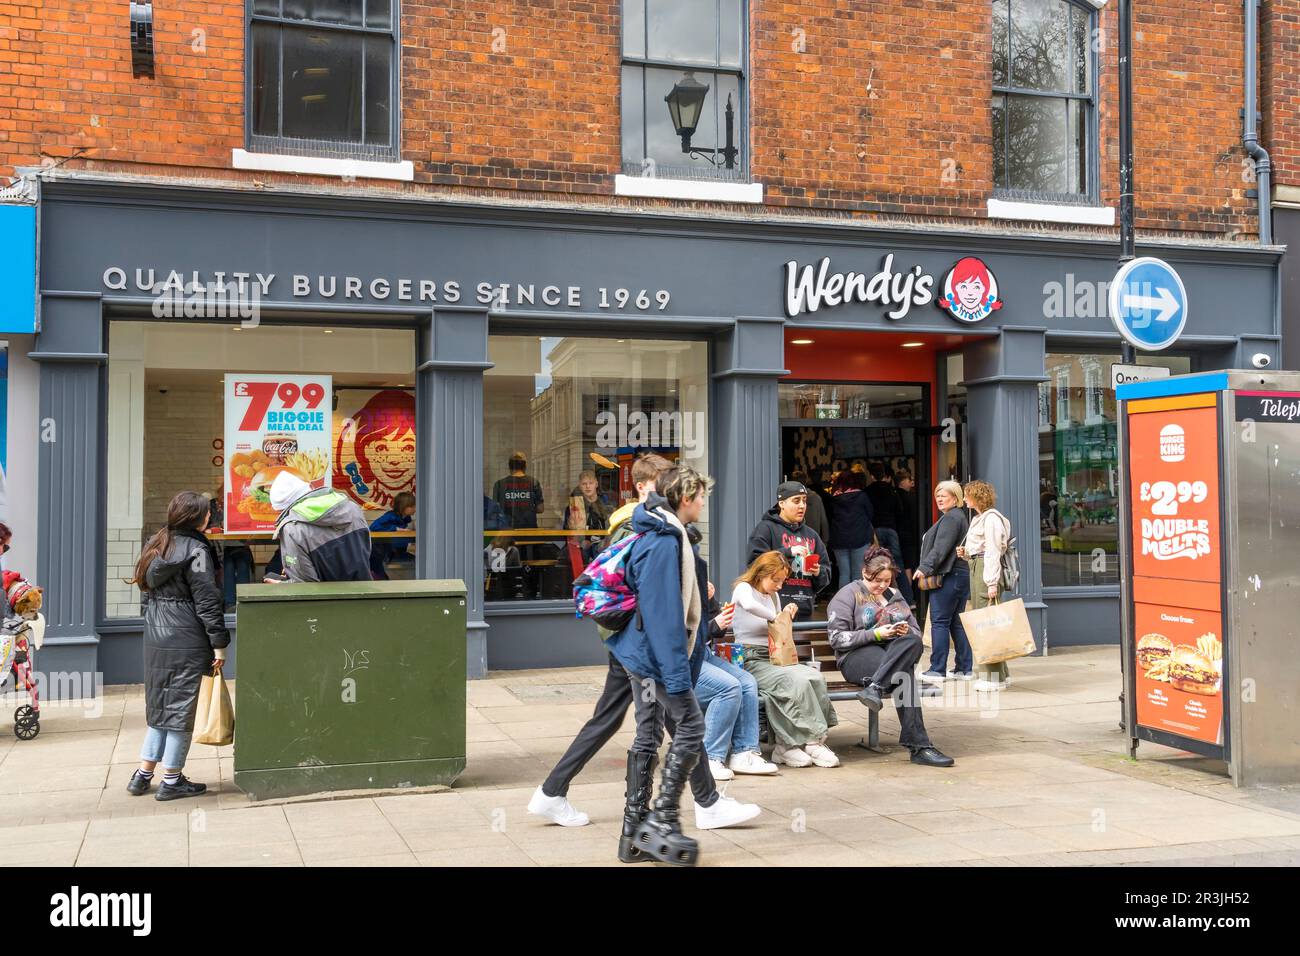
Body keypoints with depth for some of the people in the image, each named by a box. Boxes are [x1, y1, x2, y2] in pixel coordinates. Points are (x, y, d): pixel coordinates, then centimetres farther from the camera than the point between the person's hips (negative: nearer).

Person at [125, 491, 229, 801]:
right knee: (181, 706, 2)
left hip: (155, 636, 8)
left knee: (161, 704, 17)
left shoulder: (156, 543, 12)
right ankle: (172, 781, 9)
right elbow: (207, 600, -14)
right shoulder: (196, 549, -12)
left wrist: (156, 622, 19)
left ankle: (143, 775, 20)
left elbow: (148, 589, 16)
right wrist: (219, 642, -10)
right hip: (185, 639, -8)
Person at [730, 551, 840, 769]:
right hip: (750, 661, -7)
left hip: (774, 658, 7)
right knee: (798, 681, -31)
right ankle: (812, 741, -21)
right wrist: (775, 616, -17)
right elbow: (749, 605, -29)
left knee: (816, 678, -22)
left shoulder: (773, 595, 22)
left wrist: (785, 616, 11)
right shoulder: (744, 588, -2)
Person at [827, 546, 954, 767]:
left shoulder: (895, 595, 26)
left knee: (912, 641, -35)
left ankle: (874, 687, -46)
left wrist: (907, 632, 0)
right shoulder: (848, 595, 8)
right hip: (857, 656, -5)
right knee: (903, 672, -37)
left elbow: (916, 631, 27)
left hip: (899, 652, 5)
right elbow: (837, 638, -4)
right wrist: (875, 634, -13)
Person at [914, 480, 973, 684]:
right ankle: (965, 669, 13)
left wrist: (925, 567, -22)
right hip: (961, 574, 10)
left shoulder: (950, 518, -10)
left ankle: (937, 670, -6)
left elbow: (941, 548, -20)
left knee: (939, 622, -7)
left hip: (949, 576, -10)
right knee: (957, 622, 12)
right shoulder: (959, 517, 22)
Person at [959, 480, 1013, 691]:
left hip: (986, 570, -10)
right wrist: (966, 553, 7)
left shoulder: (991, 518, -10)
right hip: (976, 568, 10)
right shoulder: (978, 518, 20)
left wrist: (992, 583, -20)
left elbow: (993, 552, -16)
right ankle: (995, 673, 18)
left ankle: (996, 677, -6)